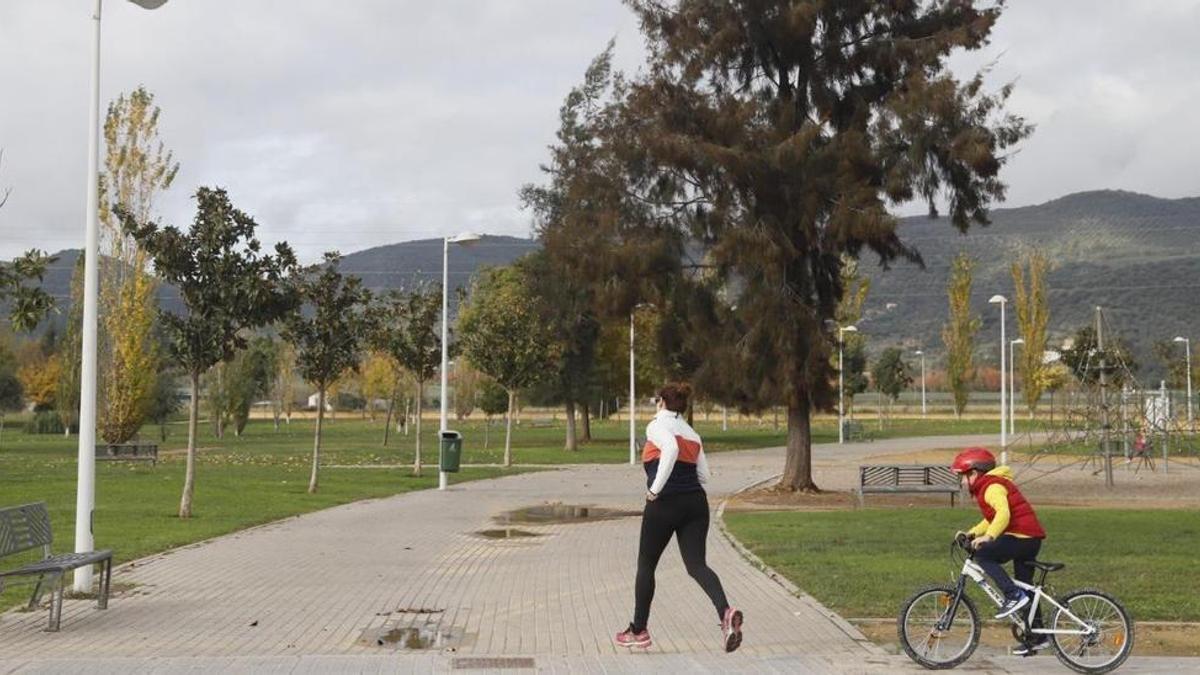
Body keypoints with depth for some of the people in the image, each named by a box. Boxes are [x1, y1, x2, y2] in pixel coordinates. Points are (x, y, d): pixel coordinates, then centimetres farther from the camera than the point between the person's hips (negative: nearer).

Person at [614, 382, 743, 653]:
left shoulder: (657, 425, -2)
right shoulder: (692, 434, 18)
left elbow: (670, 448, -23)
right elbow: (703, 475, 14)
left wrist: (656, 488, -18)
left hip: (665, 505, -5)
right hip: (696, 502, 5)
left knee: (646, 565, 12)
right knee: (696, 564, -1)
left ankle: (638, 630, 21)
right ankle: (725, 612, -28)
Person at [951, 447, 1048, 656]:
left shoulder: (992, 487, -13)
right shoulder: (988, 487, 20)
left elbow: (1003, 513, -29)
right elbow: (991, 520, 25)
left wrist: (988, 537, -36)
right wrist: (971, 533, 14)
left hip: (1023, 536, -11)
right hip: (1029, 538, 11)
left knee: (983, 555, -19)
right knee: (1024, 587, 15)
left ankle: (1014, 595, -18)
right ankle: (1038, 636, 21)